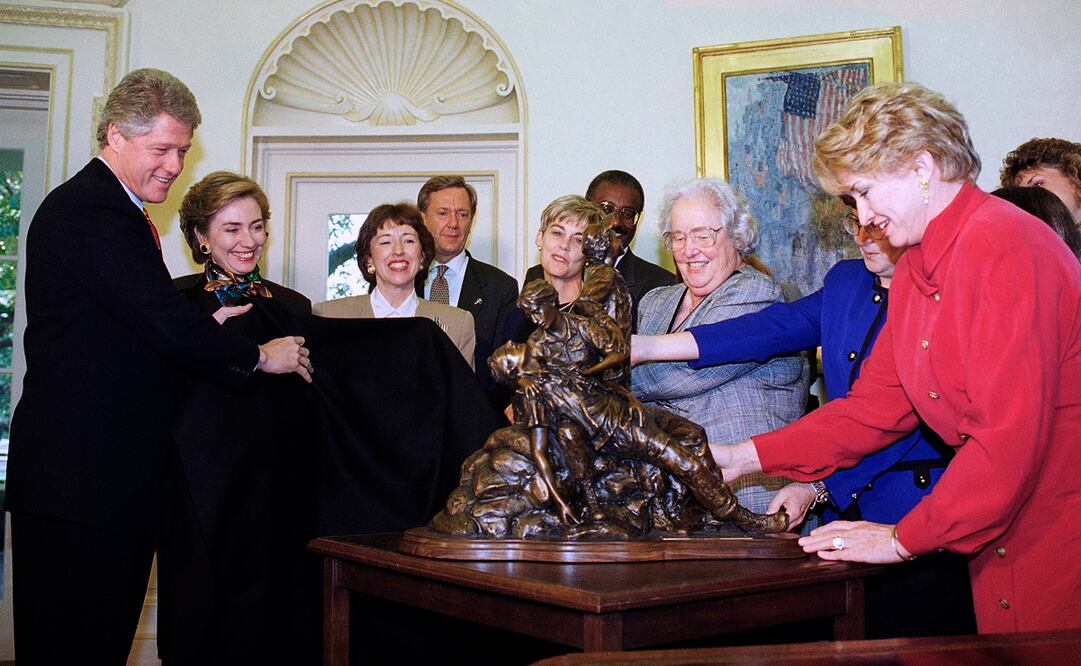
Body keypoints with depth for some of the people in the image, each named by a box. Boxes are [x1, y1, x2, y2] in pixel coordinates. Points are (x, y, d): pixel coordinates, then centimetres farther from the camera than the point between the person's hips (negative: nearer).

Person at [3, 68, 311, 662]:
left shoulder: (114, 211, 20)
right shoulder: (89, 212, -13)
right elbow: (162, 322, -20)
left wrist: (201, 329, 3)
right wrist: (257, 356, -8)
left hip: (118, 475, 10)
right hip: (83, 475, -10)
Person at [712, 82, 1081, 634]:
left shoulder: (1004, 247, -20)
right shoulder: (914, 268, 7)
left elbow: (1010, 436, -24)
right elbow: (874, 407, 8)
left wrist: (904, 538, -17)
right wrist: (743, 458, 1)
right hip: (997, 531, 7)